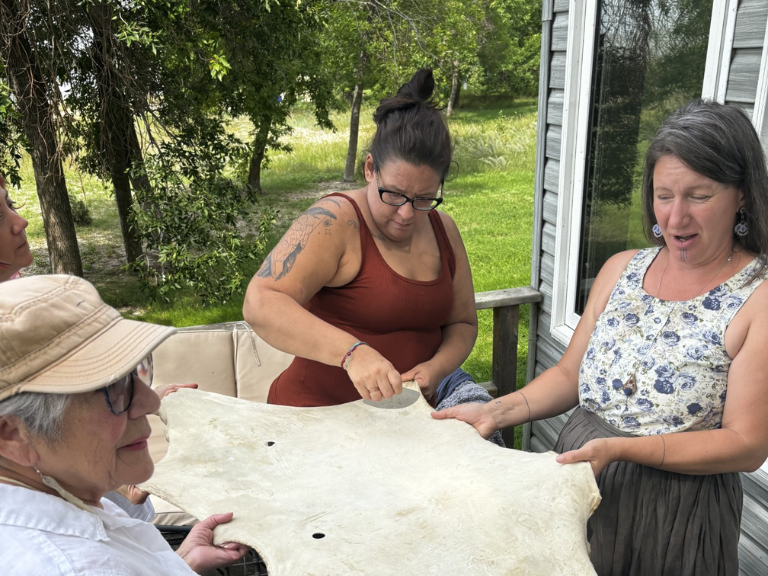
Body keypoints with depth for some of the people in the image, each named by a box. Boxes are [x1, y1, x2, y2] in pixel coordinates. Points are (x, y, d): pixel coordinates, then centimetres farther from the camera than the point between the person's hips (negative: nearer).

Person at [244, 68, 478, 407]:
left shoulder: (444, 231, 6)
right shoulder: (334, 223, -14)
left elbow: (462, 323, 15)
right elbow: (260, 305, -24)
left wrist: (437, 367, -6)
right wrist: (351, 352, -35)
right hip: (317, 415, -7)